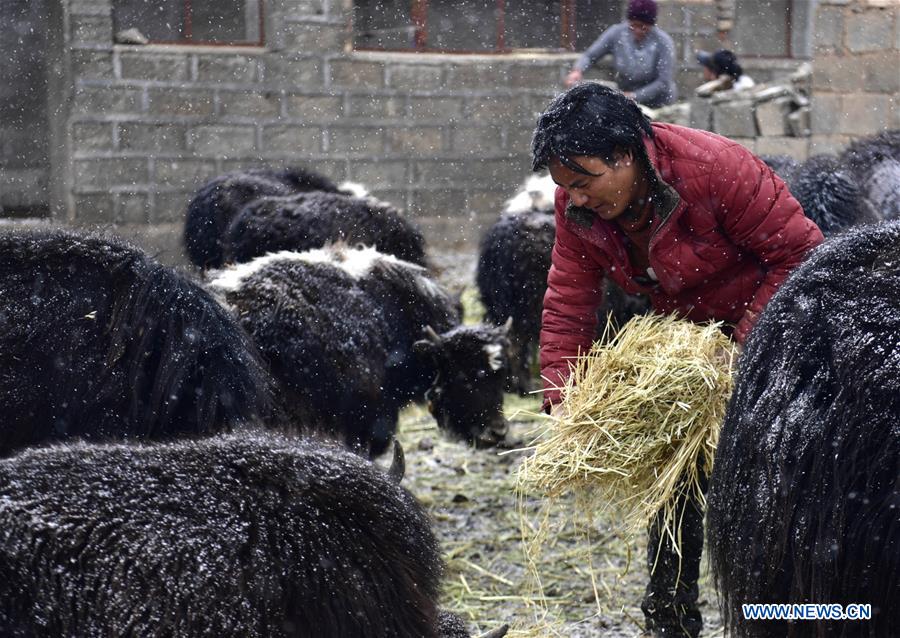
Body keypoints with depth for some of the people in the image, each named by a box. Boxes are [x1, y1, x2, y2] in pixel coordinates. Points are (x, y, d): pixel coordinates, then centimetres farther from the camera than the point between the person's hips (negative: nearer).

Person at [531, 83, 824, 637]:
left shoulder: (717, 169, -32)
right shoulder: (577, 207, -13)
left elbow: (800, 253, -27)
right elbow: (569, 302, -10)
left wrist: (747, 343, -31)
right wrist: (561, 395, -21)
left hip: (765, 323, -6)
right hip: (684, 335, 6)